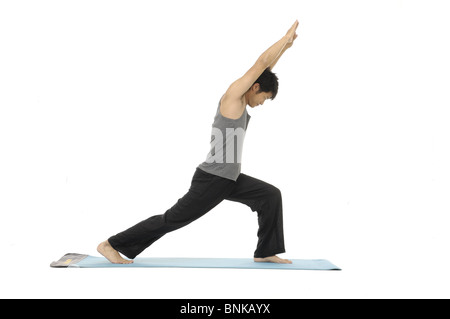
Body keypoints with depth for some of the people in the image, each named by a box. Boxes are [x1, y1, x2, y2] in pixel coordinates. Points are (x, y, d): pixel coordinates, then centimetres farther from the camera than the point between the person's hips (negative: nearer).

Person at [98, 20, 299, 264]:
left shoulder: (240, 101, 14)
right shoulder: (233, 94, -12)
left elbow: (265, 69, 26)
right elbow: (262, 63, -14)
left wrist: (285, 46, 27)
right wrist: (287, 36, -2)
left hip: (229, 179, 10)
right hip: (211, 179, -10)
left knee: (271, 195, 7)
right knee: (173, 218, -4)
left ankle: (265, 252, 13)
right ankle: (110, 244, 6)